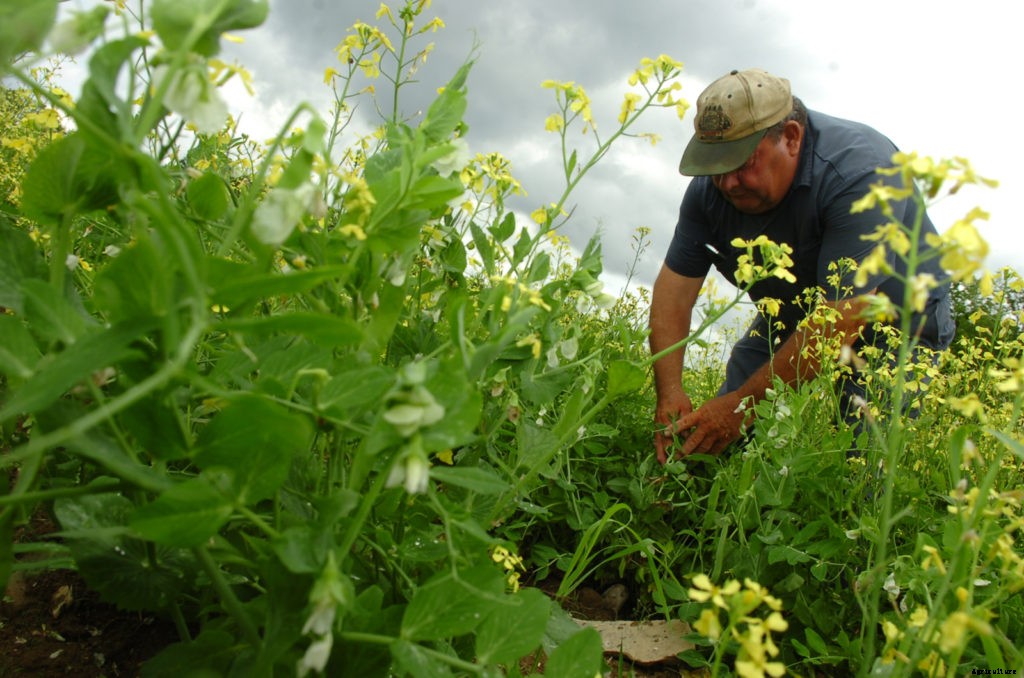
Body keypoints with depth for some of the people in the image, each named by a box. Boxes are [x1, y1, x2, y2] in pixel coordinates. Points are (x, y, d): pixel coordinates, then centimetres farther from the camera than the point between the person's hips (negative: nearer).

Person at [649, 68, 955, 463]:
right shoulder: (711, 187, -15)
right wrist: (669, 393, -27)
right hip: (788, 321, 4)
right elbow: (674, 287, -15)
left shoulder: (859, 171, -32)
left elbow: (842, 317, -37)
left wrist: (745, 404, -39)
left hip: (890, 324, -4)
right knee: (720, 447, -8)